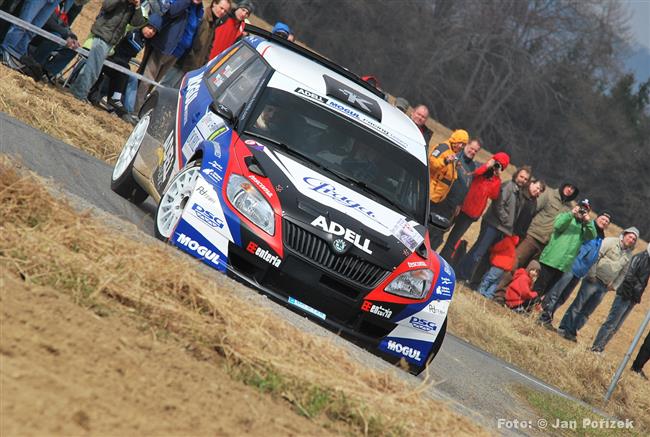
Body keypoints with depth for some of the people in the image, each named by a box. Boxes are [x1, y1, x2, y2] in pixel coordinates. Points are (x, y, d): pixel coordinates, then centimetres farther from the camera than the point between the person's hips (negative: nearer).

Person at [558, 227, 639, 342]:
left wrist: (614, 285, 8)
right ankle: (564, 328, 0)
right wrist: (592, 273, -16)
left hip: (604, 286, 6)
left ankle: (572, 332, 12)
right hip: (593, 280, -6)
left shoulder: (629, 255, 13)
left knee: (587, 311, 7)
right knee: (577, 305, -5)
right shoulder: (610, 242, -6)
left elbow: (623, 273, 19)